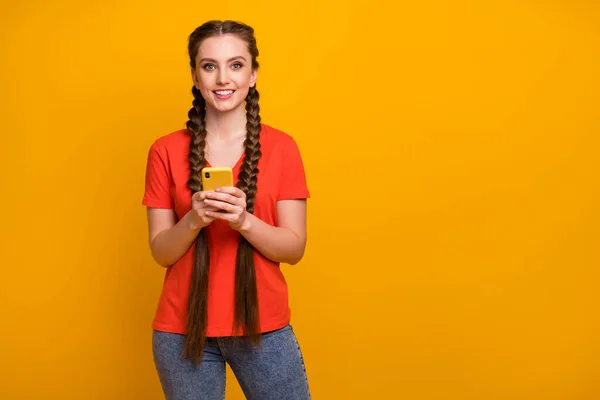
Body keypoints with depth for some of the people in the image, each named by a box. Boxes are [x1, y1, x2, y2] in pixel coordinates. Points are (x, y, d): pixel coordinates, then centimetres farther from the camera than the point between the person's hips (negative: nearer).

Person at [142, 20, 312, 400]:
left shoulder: (282, 147, -2)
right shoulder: (166, 151, -1)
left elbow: (295, 248, -4)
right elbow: (161, 251, 0)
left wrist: (243, 220, -21)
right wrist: (194, 220, -19)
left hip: (264, 325, 0)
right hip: (183, 329, 0)